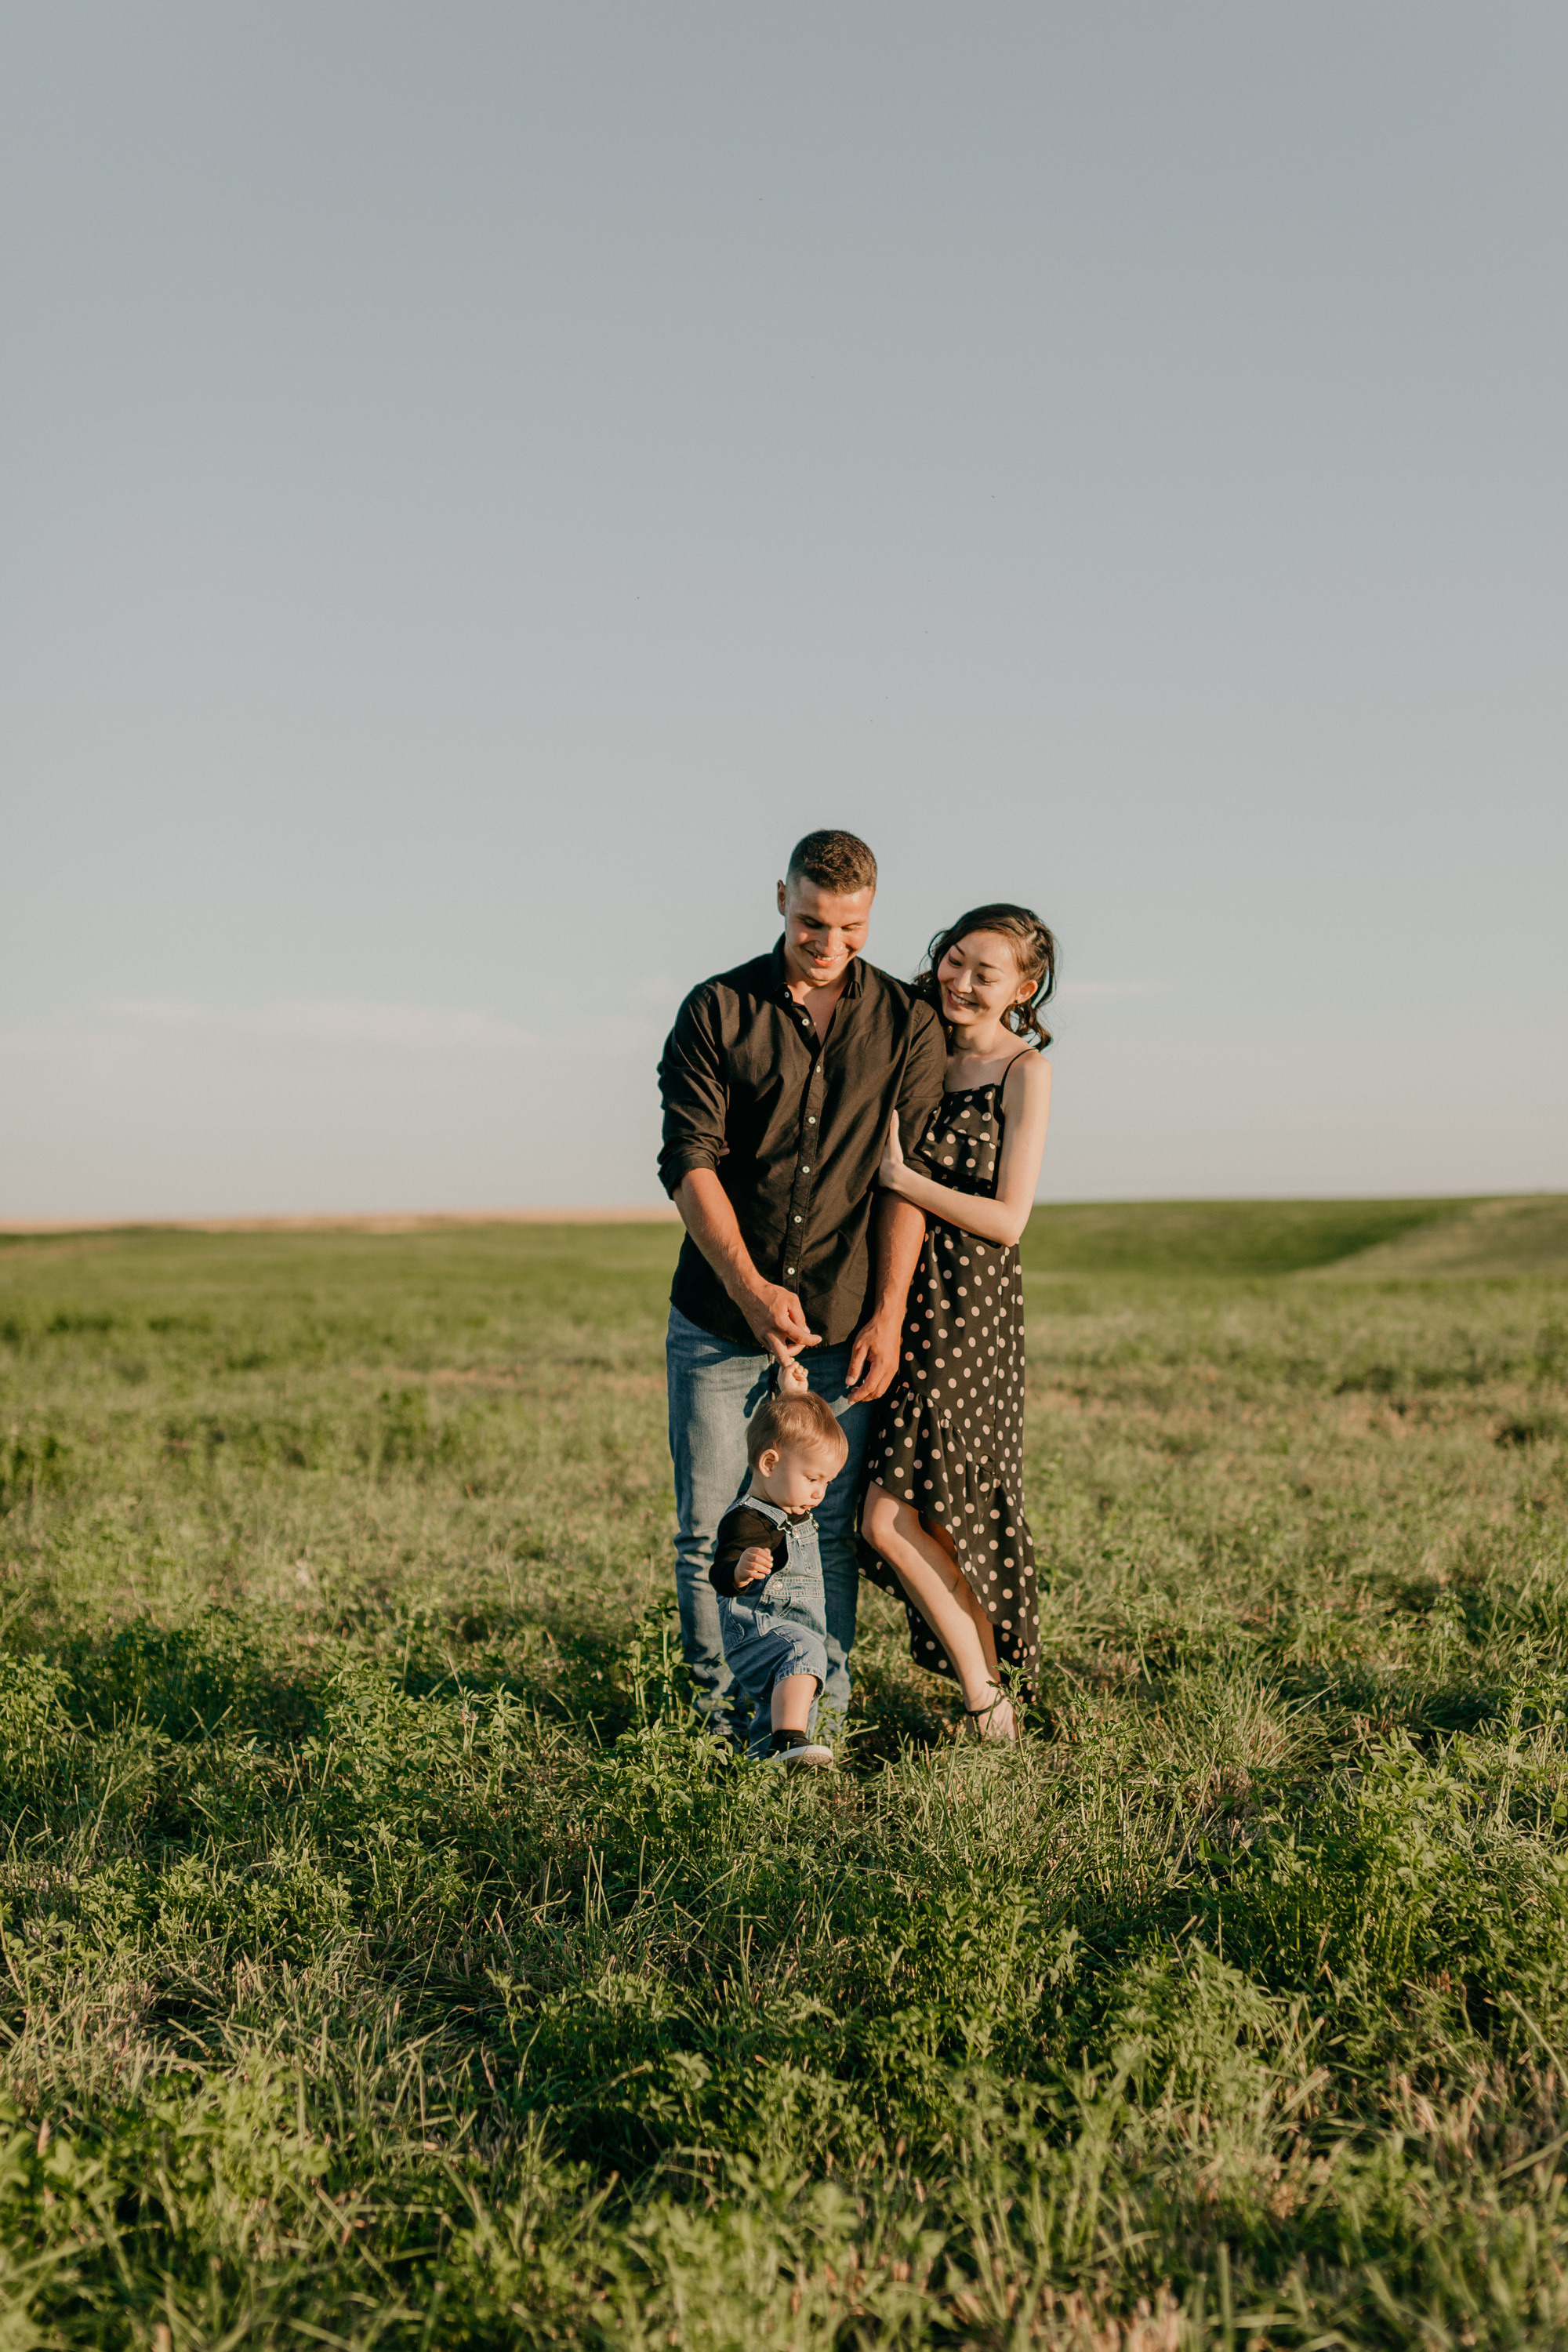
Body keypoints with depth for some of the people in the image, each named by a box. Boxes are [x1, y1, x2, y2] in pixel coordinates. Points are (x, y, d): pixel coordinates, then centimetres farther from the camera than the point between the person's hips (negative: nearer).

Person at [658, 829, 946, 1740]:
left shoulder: (908, 1023, 3)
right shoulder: (717, 1010, 1)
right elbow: (689, 1161, -6)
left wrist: (888, 1318, -8)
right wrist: (751, 1287, -18)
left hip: (841, 1328, 0)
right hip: (717, 1321, 0)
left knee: (830, 1530, 5)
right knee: (711, 1528, 5)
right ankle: (723, 1709, 19)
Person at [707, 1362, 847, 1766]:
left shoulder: (788, 1501, 11)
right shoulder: (746, 1521, -20)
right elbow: (721, 1578, -30)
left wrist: (792, 1396, 23)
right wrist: (740, 1570, -50)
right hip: (757, 1632, -10)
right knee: (803, 1650, -35)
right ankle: (789, 1741, -47)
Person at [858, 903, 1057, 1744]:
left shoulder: (1024, 1073, -7)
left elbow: (1008, 1219, -13)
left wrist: (898, 1177, -14)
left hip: (969, 1305, -7)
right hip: (903, 1297, 7)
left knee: (892, 1518, -11)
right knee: (934, 1518, 9)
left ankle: (985, 1695, 5)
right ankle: (991, 1697, 22)